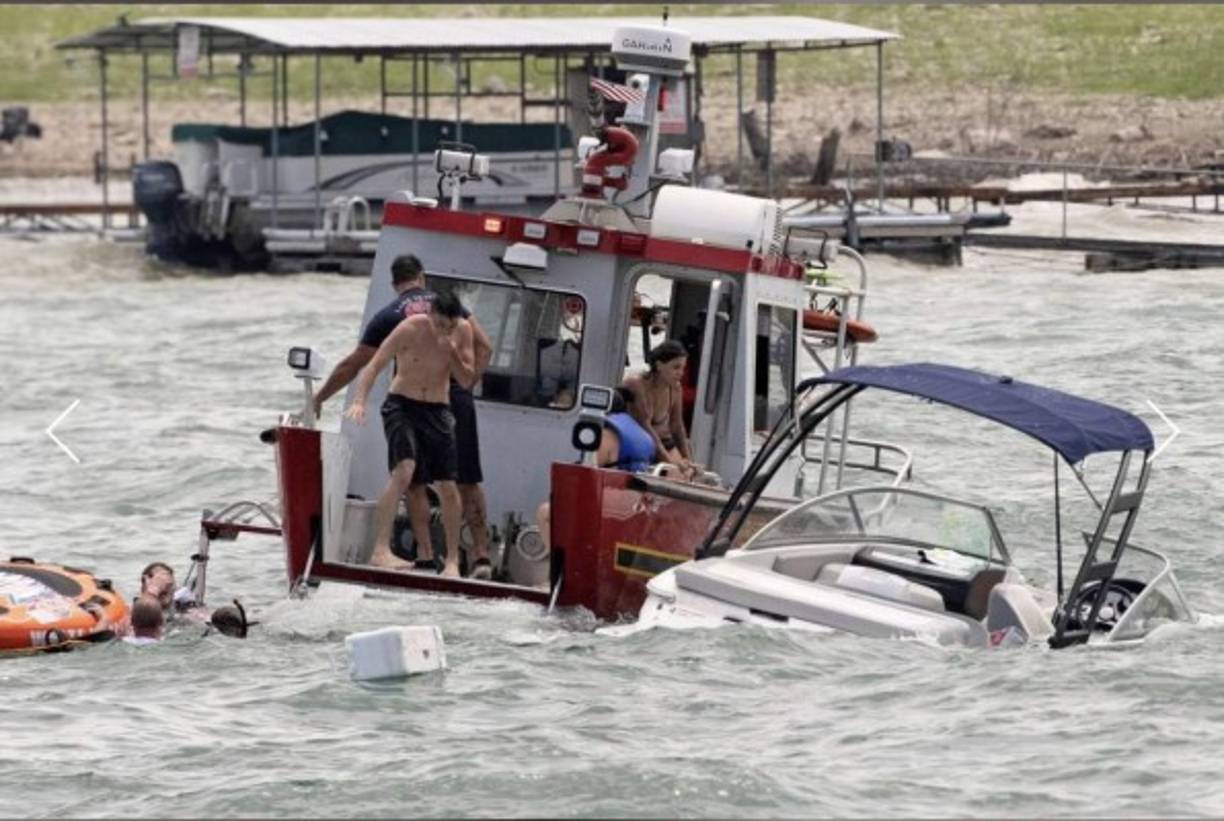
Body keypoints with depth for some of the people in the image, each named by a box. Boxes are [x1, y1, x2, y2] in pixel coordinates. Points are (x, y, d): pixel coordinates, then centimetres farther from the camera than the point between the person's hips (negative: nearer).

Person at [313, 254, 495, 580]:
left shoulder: (388, 316, 5)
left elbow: (352, 365, 9)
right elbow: (484, 347, 4)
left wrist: (319, 399, 18)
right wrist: (466, 384, 7)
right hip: (457, 400, 2)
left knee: (414, 482, 7)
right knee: (468, 482, 8)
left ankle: (426, 555, -4)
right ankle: (481, 556, 2)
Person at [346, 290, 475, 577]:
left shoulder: (463, 332, -3)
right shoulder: (410, 329, -14)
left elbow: (467, 379, 0)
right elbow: (374, 366, -17)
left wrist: (452, 354, -18)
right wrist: (359, 401, -31)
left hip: (437, 412, 4)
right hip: (402, 406, -4)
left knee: (448, 487, 1)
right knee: (403, 472, -25)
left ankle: (452, 561, 14)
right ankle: (381, 551, -30)